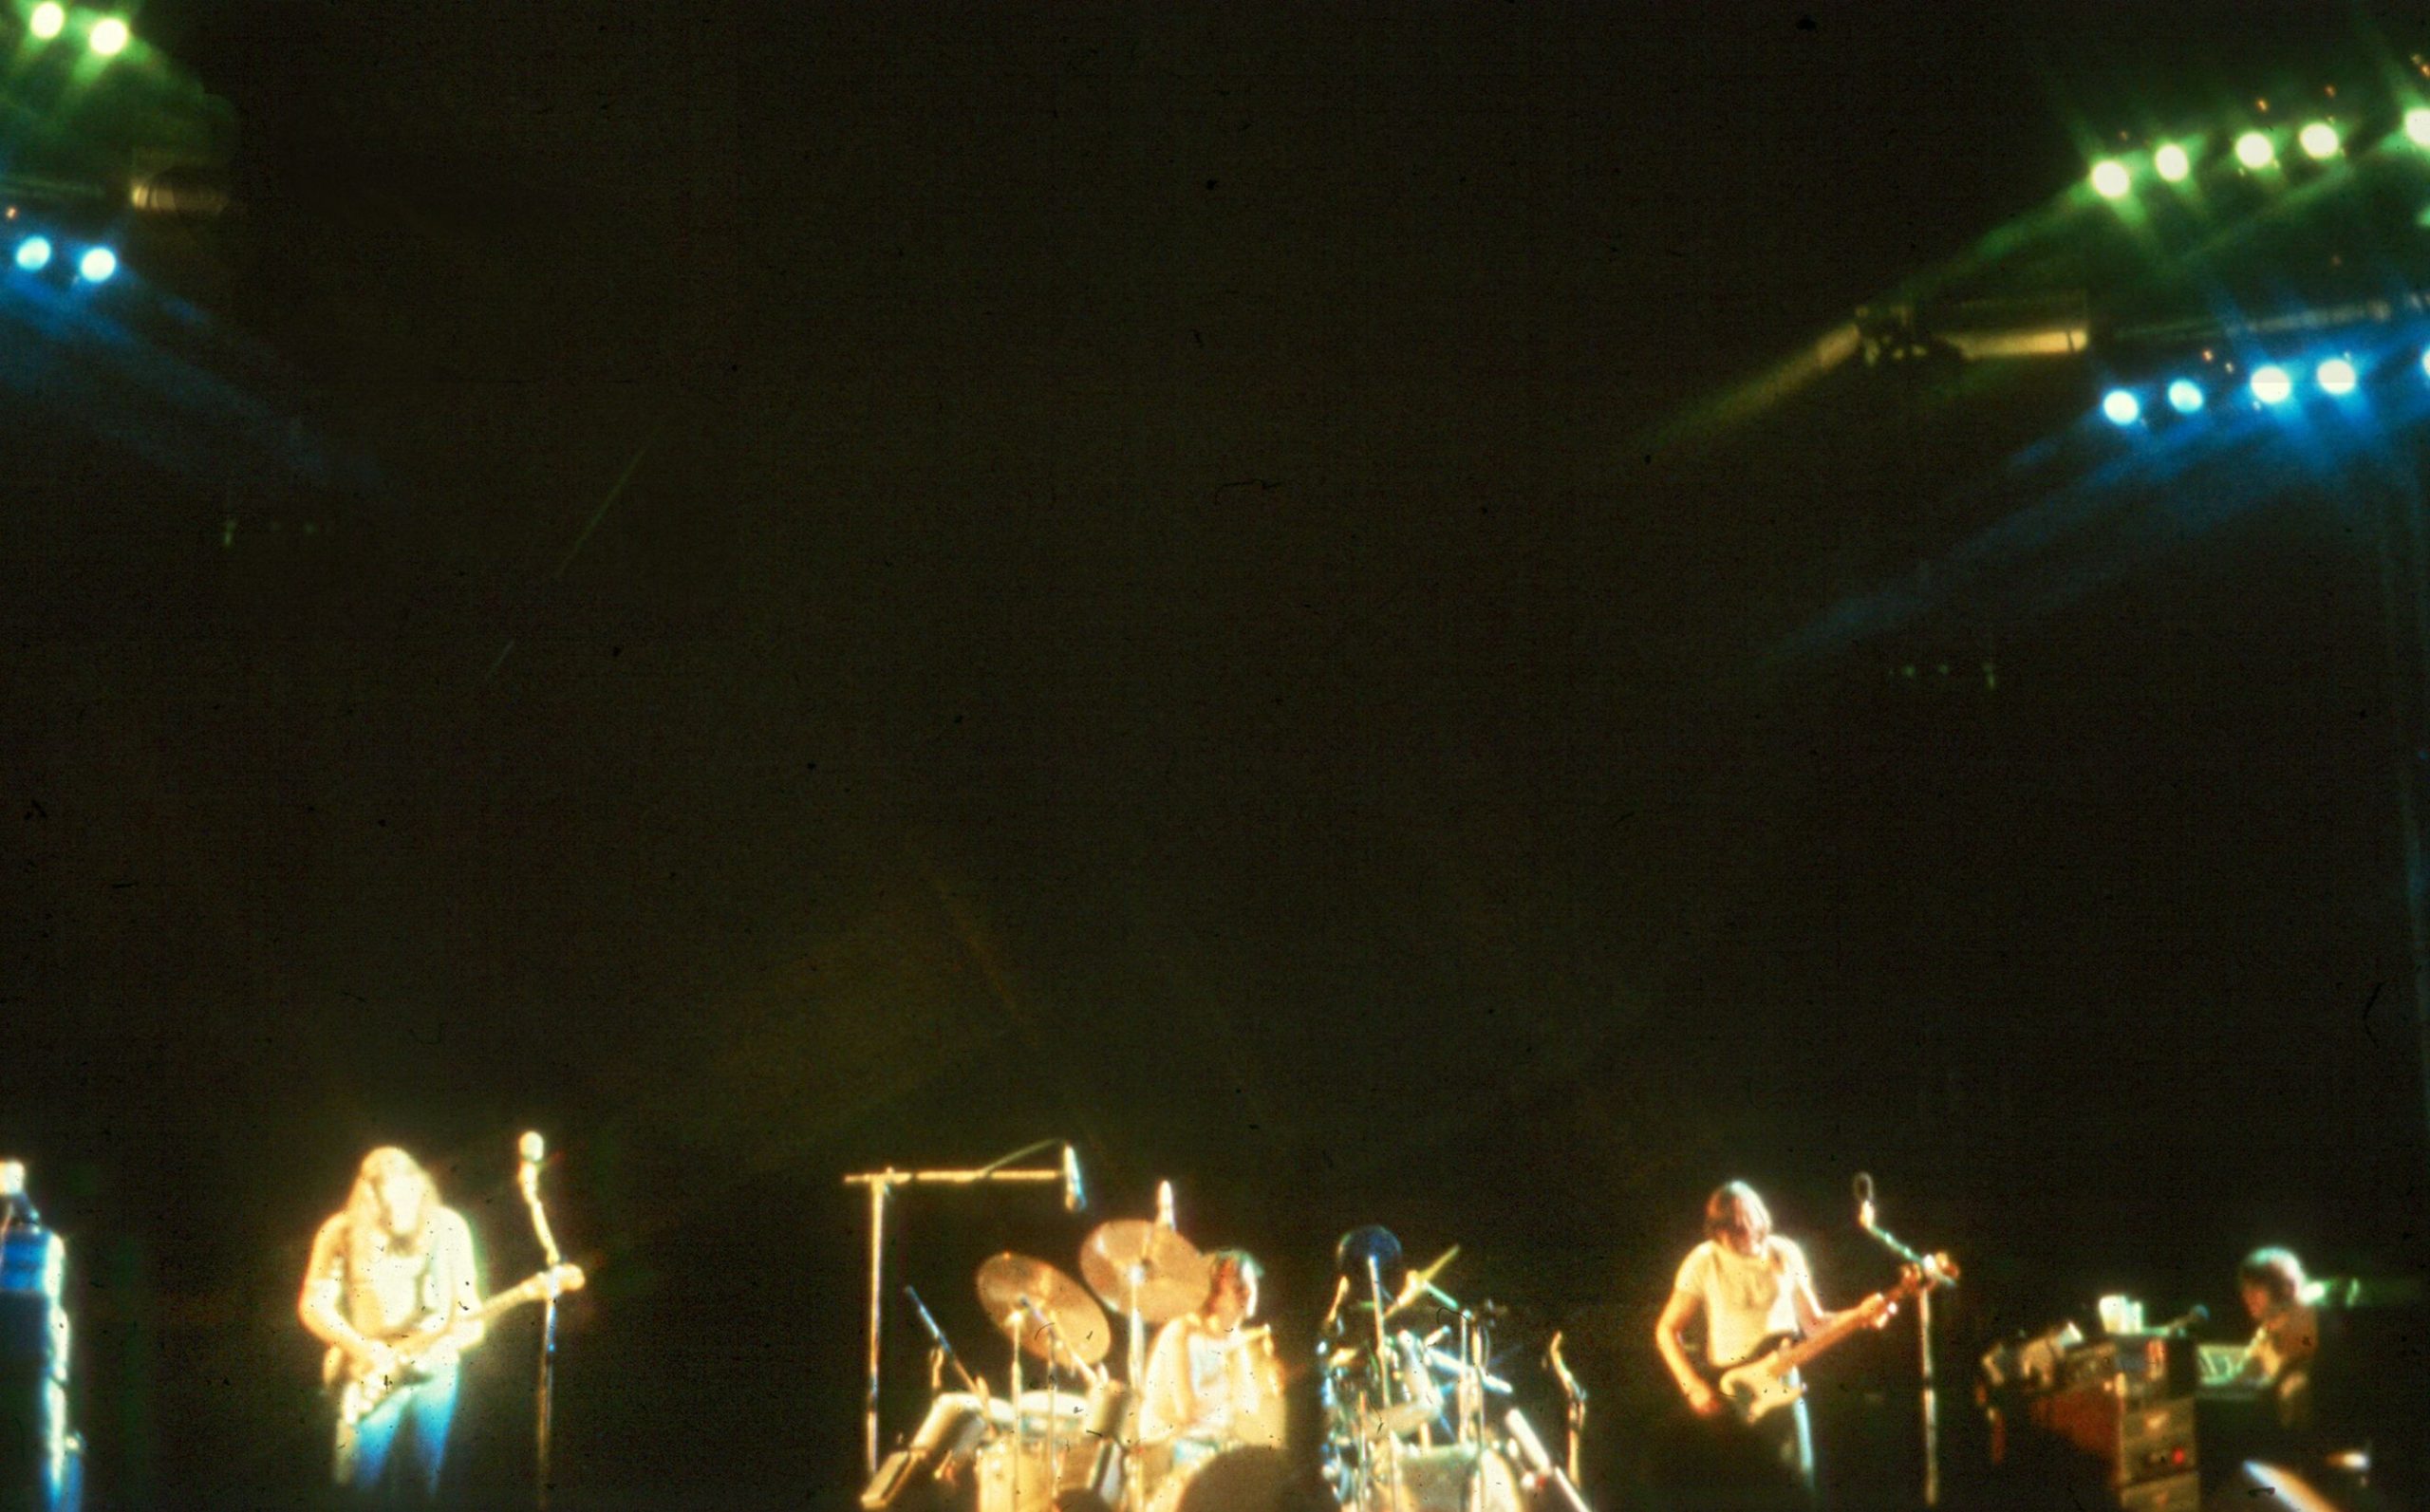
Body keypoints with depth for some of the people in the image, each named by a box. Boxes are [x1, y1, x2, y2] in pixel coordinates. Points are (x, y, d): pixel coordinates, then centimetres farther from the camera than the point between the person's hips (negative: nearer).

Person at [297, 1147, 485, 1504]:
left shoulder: (447, 1227, 2)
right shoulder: (342, 1233, -3)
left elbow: (467, 1299, 7)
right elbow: (313, 1305, -3)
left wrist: (460, 1334, -14)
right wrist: (359, 1347, -15)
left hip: (433, 1366, 2)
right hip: (370, 1374, -1)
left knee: (420, 1480, 4)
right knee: (361, 1482, -8)